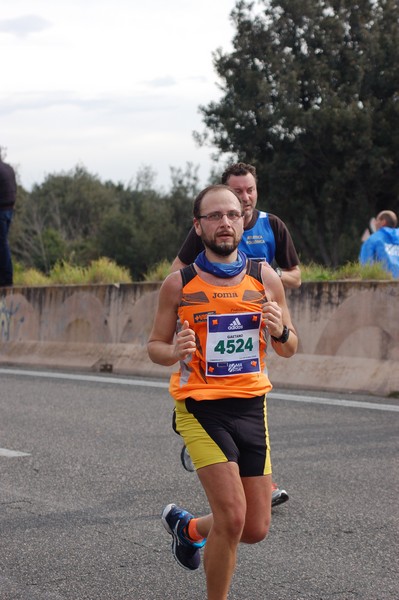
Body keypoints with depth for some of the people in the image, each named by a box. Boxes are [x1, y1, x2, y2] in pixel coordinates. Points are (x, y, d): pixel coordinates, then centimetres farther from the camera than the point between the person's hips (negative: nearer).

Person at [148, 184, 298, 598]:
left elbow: (289, 350, 10)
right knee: (232, 517, -17)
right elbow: (154, 346, 6)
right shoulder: (178, 284, -4)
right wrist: (175, 352, -17)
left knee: (256, 529, 7)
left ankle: (186, 527, 38)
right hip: (200, 405, -4)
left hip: (251, 405, 4)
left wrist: (280, 331, -14)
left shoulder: (265, 278, 2)